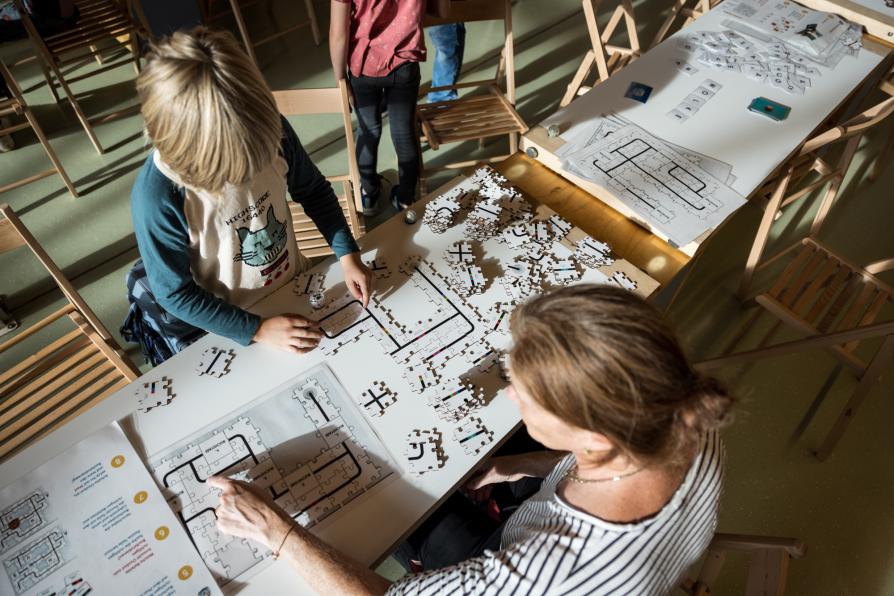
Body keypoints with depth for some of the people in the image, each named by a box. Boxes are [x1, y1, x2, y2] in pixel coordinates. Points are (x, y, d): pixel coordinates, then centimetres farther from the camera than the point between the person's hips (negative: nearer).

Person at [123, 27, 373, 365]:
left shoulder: (271, 130, -22)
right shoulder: (156, 198, -32)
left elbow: (313, 190, -4)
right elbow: (175, 293, -20)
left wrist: (347, 254, -13)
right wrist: (258, 330, -23)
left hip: (296, 286, 4)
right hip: (222, 325, -4)